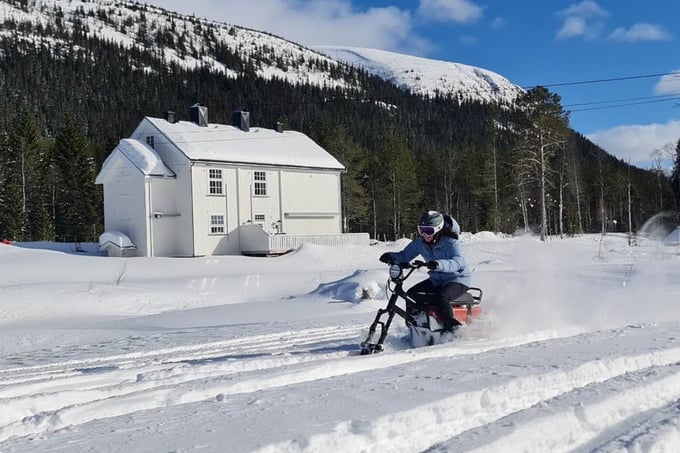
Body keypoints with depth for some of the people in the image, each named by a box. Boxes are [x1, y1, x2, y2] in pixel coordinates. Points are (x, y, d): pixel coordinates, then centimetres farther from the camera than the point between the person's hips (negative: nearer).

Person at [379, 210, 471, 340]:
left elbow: (456, 262, -38)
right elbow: (405, 255, -1)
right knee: (411, 294, -6)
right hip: (437, 279, 7)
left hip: (458, 278, -7)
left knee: (442, 297, -35)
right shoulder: (420, 242, -4)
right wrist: (392, 256, -22)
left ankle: (450, 329, -19)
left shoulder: (450, 242, -23)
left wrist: (439, 264, -58)